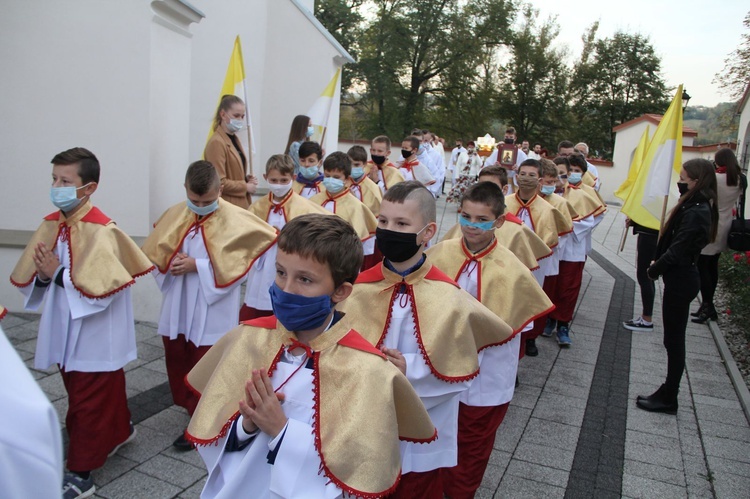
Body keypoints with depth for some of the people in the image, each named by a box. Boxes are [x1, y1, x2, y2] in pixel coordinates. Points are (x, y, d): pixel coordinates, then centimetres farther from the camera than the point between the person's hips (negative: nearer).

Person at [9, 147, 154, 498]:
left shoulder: (101, 231, -21)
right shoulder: (51, 224, 2)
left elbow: (100, 289, -27)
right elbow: (28, 279, 6)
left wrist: (58, 274, -23)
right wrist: (42, 276, -15)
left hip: (95, 335, -8)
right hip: (65, 329, 8)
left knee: (88, 402, 4)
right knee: (103, 391, 23)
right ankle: (119, 431, 46)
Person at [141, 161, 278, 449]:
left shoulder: (234, 219, -15)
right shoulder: (175, 214, 1)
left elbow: (235, 265, -18)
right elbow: (154, 253, 7)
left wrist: (197, 266, -22)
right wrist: (170, 262, -14)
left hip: (211, 311, -6)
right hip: (177, 306, 6)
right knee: (176, 359, 20)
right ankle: (189, 406, 43)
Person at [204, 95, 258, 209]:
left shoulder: (235, 139, 15)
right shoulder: (216, 143, -12)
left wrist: (246, 179, 5)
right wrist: (246, 187, -9)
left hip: (241, 204, 8)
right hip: (227, 206, -8)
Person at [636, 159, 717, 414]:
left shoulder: (695, 213, -22)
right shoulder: (700, 207, 9)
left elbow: (677, 251, -21)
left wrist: (654, 269, -7)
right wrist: (658, 265, 3)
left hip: (680, 280, -10)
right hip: (681, 277, 10)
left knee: (674, 340, 2)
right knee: (673, 339, 16)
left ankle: (668, 399, 15)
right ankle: (668, 393, 28)